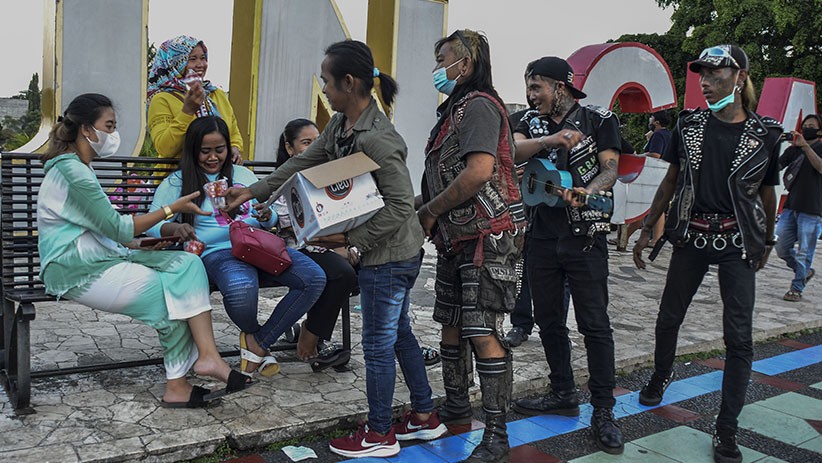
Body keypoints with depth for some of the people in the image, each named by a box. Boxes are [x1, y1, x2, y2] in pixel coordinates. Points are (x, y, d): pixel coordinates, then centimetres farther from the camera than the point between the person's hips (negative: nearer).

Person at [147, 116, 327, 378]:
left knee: (315, 278, -23)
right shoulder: (177, 182, 13)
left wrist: (267, 216, 0)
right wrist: (175, 228, -19)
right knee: (241, 288, -42)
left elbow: (271, 221, 26)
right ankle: (252, 334, -2)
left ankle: (259, 343, -8)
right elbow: (153, 224, 4)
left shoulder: (244, 174, 25)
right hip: (217, 252, -4)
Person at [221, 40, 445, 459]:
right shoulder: (339, 125, 5)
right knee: (398, 332, 19)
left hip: (389, 255, -10)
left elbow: (400, 205, -25)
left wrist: (350, 238, -22)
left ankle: (379, 434, 22)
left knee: (378, 341, 4)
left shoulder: (378, 140, -25)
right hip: (395, 252, 10)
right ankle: (424, 417, 35)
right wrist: (253, 191, 16)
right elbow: (304, 163, 15)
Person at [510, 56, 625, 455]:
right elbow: (511, 152, -8)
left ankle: (603, 413, 4)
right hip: (543, 236, 5)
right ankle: (563, 395, 27)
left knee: (594, 324, -4)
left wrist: (587, 192, -28)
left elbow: (610, 168, -7)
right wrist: (551, 140, -25)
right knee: (548, 320, 11)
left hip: (584, 237, -5)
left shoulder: (599, 120, 2)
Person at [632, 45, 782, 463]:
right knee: (669, 318, 13)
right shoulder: (689, 124, 0)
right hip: (691, 236, 2)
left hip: (738, 241, -2)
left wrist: (767, 242, 17)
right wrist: (646, 231, 6)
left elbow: (767, 192, 7)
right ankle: (661, 377, 43)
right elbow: (671, 180, 7)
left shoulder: (765, 133, -5)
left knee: (739, 336, -4)